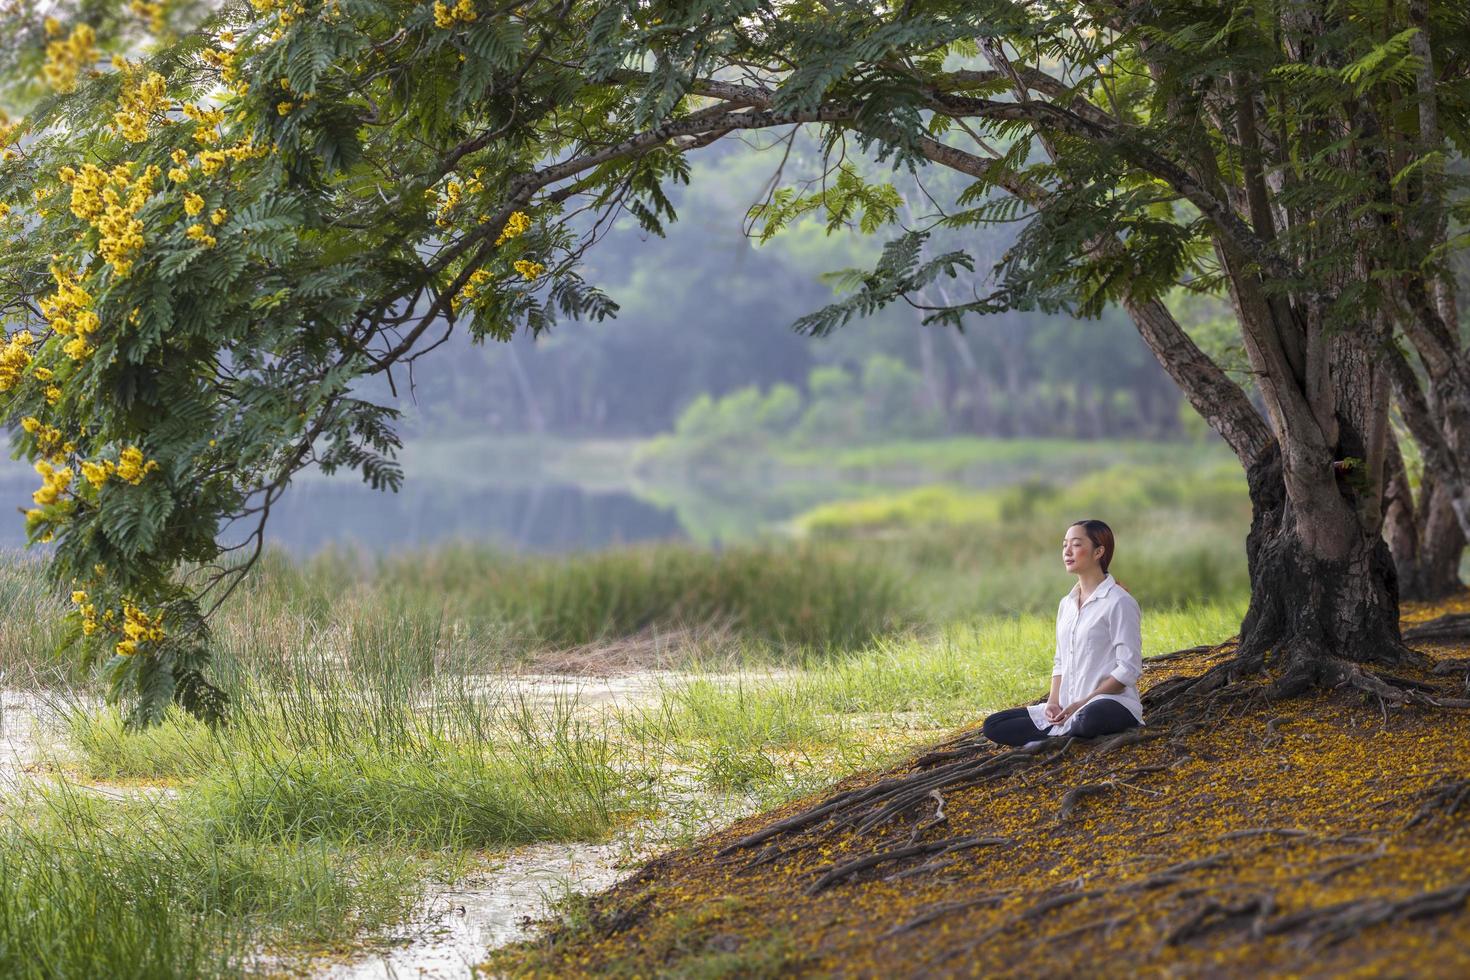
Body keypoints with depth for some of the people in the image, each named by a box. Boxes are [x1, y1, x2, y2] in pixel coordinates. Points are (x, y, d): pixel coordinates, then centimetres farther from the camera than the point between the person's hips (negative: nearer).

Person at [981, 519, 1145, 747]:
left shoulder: (1118, 602, -7)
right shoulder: (1067, 604, 16)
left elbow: (1128, 669, -12)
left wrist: (1081, 704, -16)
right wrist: (1054, 702, 0)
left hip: (1113, 703, -7)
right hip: (1068, 709, 7)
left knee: (1088, 719, -44)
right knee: (993, 726, -5)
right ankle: (1067, 732, -14)